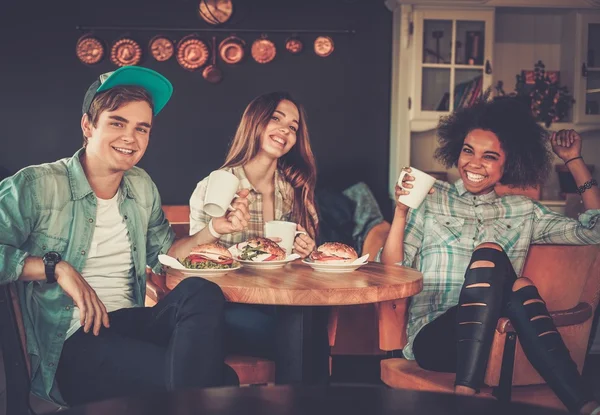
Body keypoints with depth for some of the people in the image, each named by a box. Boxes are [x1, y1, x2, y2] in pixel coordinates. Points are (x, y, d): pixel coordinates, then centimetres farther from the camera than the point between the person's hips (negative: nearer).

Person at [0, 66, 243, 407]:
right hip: (71, 341, -7)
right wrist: (56, 267, -21)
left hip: (129, 322, 7)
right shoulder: (35, 187, -6)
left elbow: (162, 254, 21)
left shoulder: (143, 188, 15)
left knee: (201, 292, -27)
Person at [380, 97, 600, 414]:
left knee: (488, 255, -28)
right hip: (433, 337, -2)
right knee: (489, 252, -26)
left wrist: (573, 160, 12)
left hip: (495, 340, 2)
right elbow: (391, 273, 2)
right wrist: (401, 212, -12)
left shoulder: (522, 212, 18)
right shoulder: (431, 199, 10)